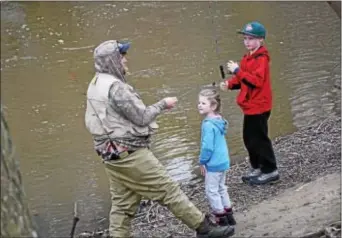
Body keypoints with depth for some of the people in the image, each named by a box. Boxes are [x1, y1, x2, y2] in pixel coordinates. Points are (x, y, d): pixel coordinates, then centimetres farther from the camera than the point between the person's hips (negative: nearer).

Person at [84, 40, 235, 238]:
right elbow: (140, 117, -16)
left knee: (123, 204, 12)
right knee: (169, 190, -2)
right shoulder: (115, 87, -20)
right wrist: (163, 104, -2)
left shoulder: (95, 85, 11)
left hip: (113, 155, 10)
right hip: (131, 154, -10)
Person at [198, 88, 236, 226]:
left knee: (211, 191, 3)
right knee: (221, 188, 20)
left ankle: (222, 221, 9)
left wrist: (202, 161, -11)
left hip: (214, 163, -9)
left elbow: (207, 146, -25)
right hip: (223, 161, 9)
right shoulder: (219, 120, 5)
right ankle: (229, 217, 28)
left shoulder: (208, 124, -24)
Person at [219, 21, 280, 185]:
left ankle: (270, 171, 10)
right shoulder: (248, 57, 10)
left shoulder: (261, 58, -18)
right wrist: (229, 84, -4)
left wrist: (237, 70, -31)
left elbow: (257, 80, -30)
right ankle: (257, 168, 28)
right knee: (249, 138, 16)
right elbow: (243, 78, 15)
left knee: (259, 138, -2)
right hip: (250, 106, 9)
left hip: (258, 106, -9)